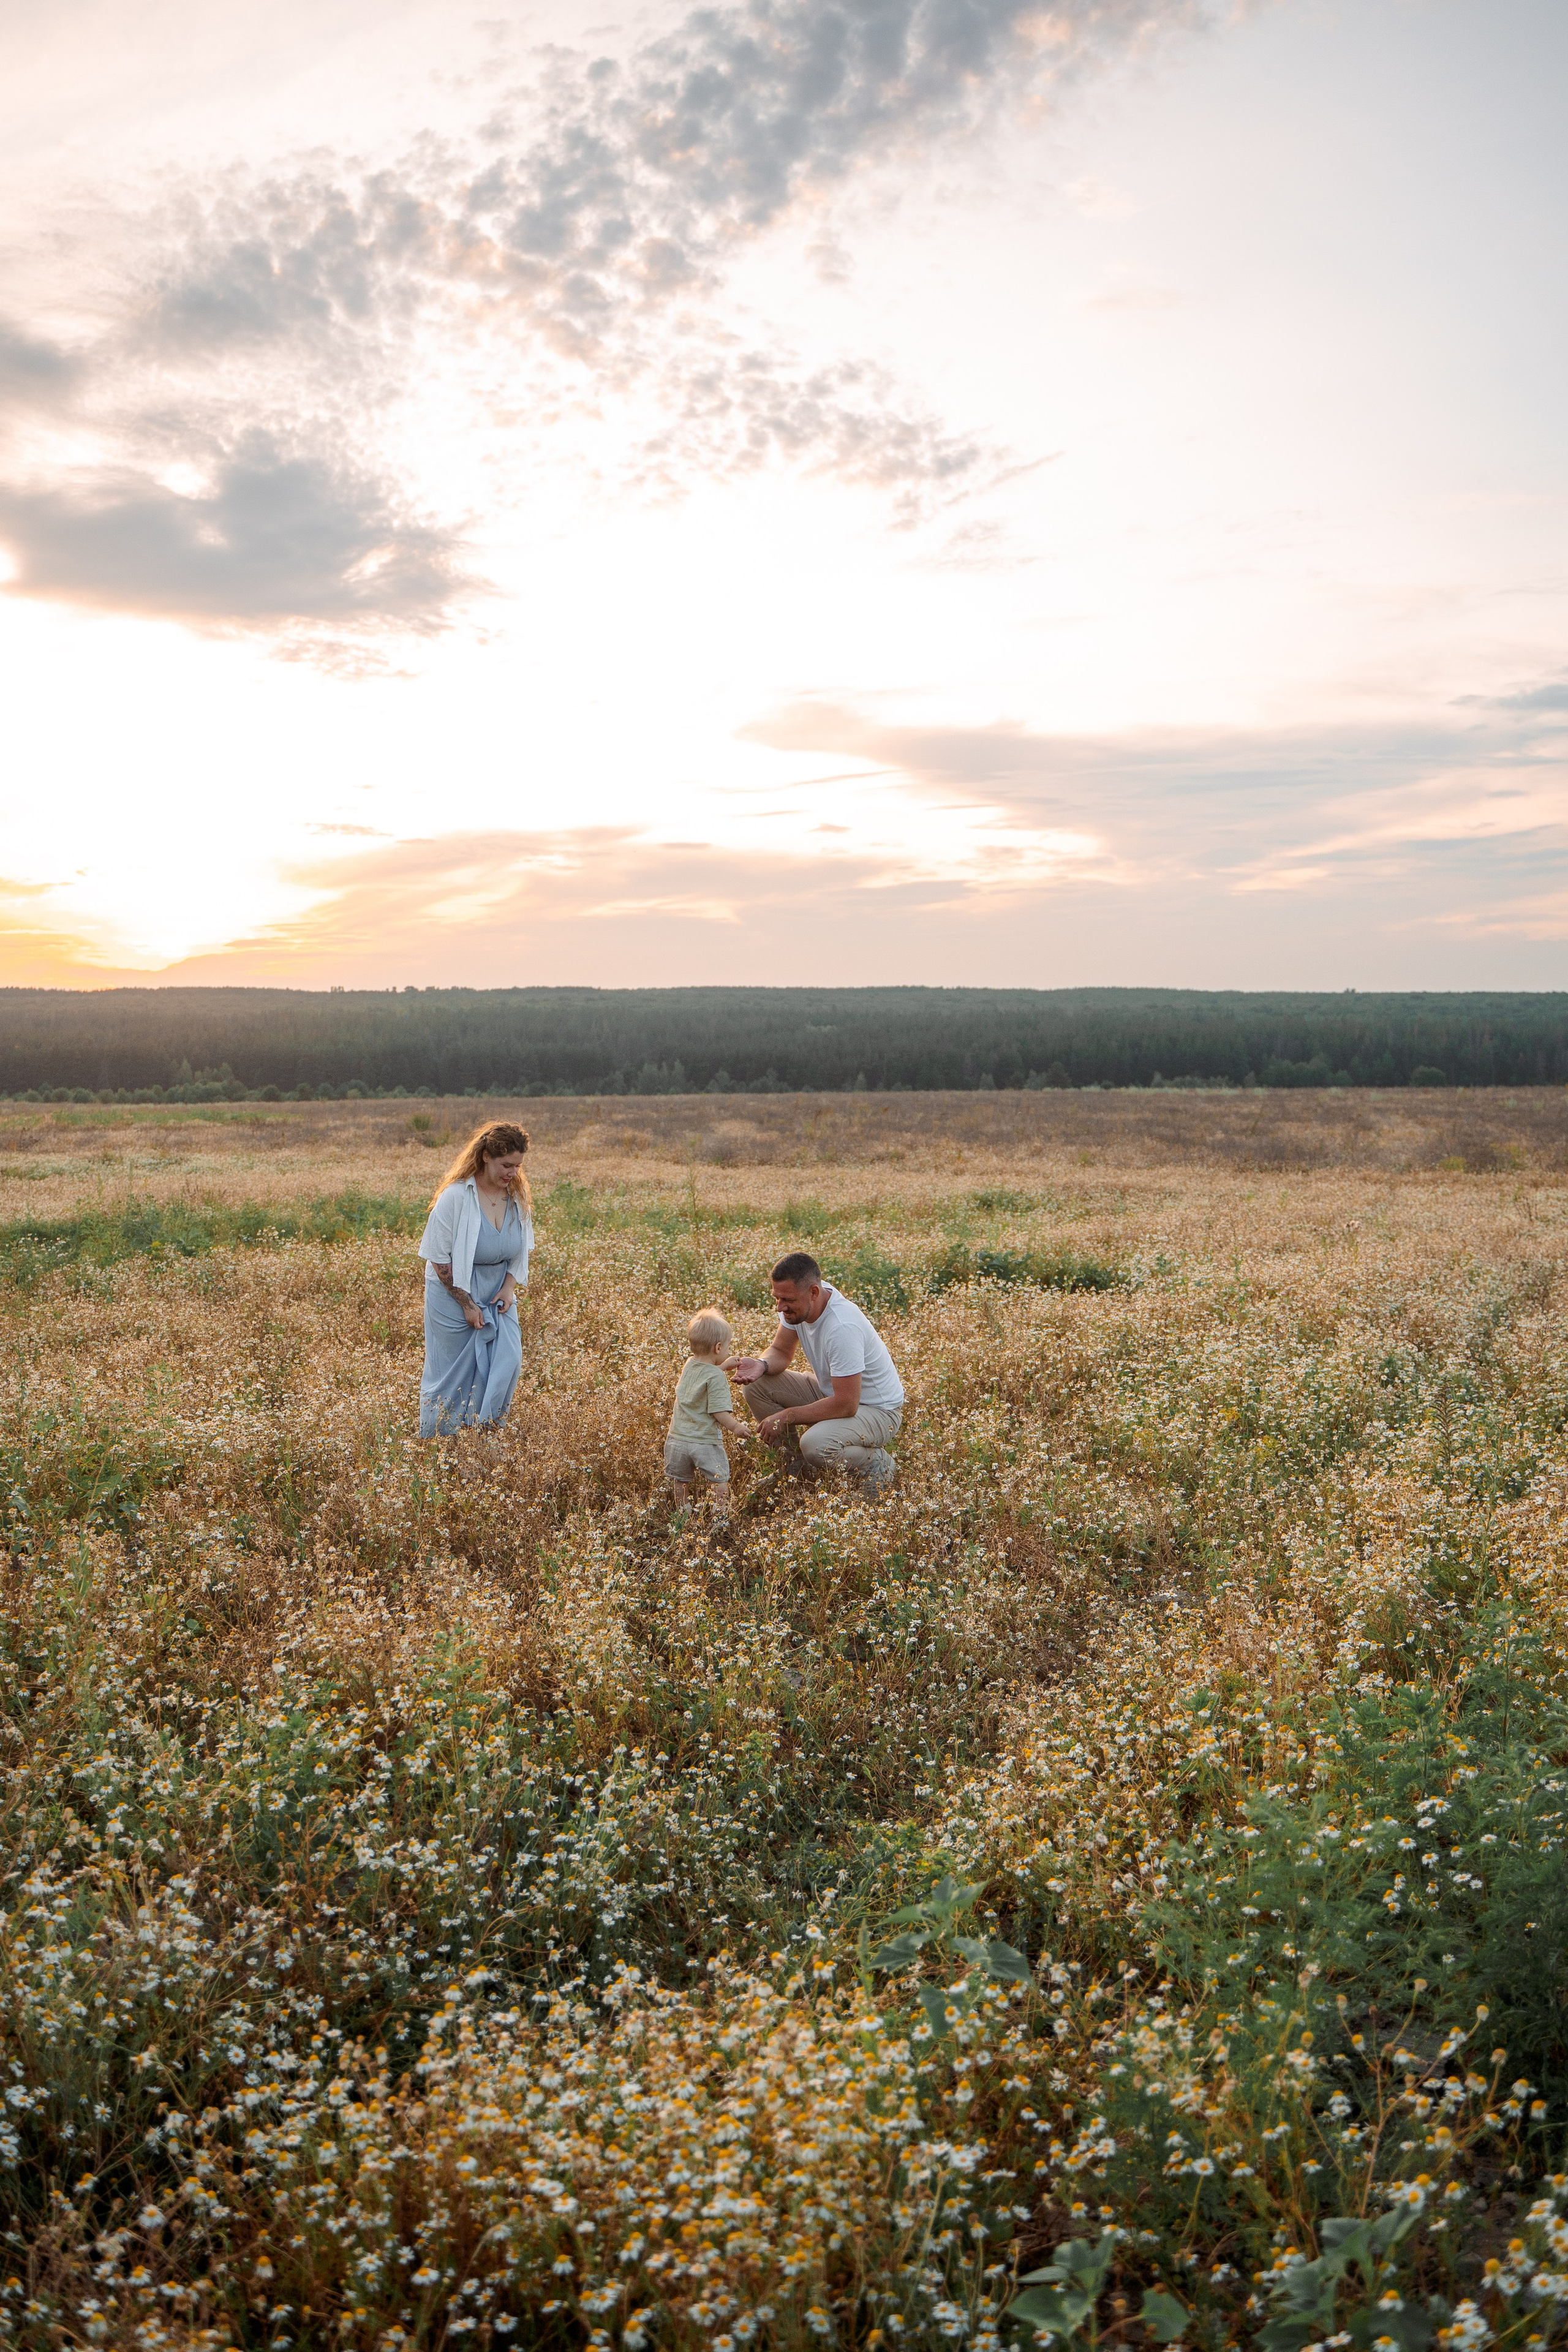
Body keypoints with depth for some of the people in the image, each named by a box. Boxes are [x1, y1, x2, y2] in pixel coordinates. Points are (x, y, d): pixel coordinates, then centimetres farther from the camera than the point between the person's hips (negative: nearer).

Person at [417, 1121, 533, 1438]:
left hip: (498, 1294, 5)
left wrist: (510, 1286, -7)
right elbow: (438, 1257, -16)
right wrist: (467, 1304, -16)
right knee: (453, 1376, 5)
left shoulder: (518, 1195, -5)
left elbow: (521, 1250, 9)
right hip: (454, 1294, -5)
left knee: (507, 1361, -5)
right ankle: (436, 1445, 22)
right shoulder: (456, 1197, -22)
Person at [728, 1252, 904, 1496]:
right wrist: (761, 1365, -19)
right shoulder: (797, 1301, -10)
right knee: (756, 1385, -7)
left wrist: (786, 1416, -25)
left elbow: (846, 1405, -32)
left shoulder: (842, 1327, -35)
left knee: (815, 1445, -35)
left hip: (877, 1409, -8)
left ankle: (876, 1463, -4)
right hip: (830, 1390, 8)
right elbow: (781, 1352, 5)